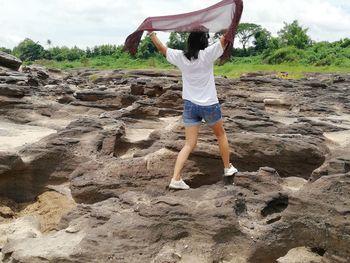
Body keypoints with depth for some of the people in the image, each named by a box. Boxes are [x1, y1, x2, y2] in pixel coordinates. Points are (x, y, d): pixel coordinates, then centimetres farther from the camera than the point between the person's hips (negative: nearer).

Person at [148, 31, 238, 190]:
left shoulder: (180, 57, -2)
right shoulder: (207, 55, -12)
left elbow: (161, 48, 12)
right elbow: (225, 39, -10)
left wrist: (152, 34, 26)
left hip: (190, 105, 3)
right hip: (209, 105, -3)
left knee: (189, 144, 4)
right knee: (221, 135, 22)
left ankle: (176, 178, -6)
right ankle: (228, 168, 33)